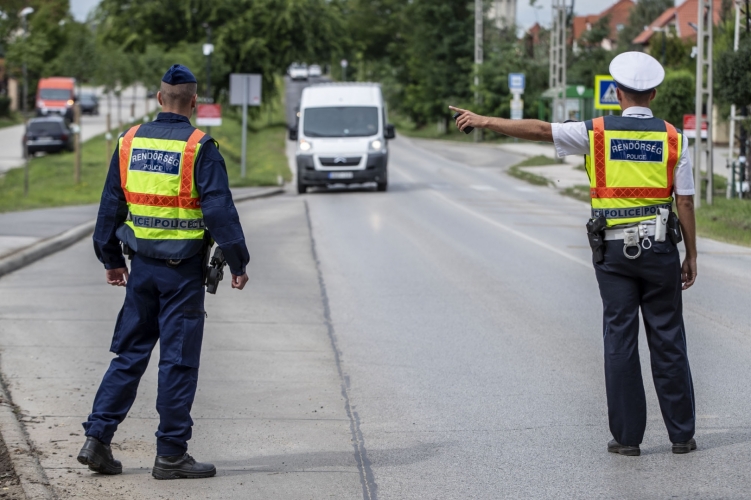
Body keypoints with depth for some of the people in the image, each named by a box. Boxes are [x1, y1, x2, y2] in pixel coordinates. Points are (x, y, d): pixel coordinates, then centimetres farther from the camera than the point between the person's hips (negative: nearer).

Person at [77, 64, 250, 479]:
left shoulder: (130, 142, 5)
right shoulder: (199, 148, -11)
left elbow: (111, 205, 11)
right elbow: (219, 208, -14)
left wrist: (111, 259, 21)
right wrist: (238, 263, -6)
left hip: (142, 266, 5)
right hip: (183, 270, -5)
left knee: (129, 354, 14)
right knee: (178, 360, 1)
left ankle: (97, 439, 9)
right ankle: (171, 455, 5)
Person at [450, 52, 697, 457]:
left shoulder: (598, 132, -2)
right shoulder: (673, 138, 0)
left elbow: (539, 130, 1)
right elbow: (685, 202, -1)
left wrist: (484, 121, 10)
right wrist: (692, 255, 6)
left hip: (613, 250, 0)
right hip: (660, 249, 0)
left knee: (620, 339, 3)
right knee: (667, 340, 6)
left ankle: (627, 436, 4)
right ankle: (682, 434, 10)